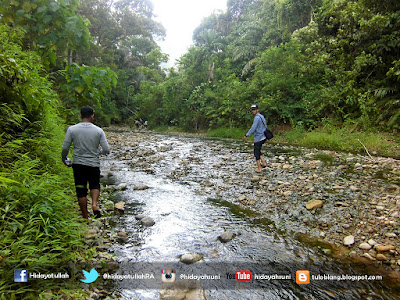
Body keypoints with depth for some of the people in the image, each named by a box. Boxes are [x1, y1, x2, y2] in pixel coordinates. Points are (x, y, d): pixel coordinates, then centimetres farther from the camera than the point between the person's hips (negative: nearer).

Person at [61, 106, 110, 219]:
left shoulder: (72, 129, -3)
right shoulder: (98, 131, -4)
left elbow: (65, 148, -4)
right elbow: (106, 150, -6)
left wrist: (64, 160, 14)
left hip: (78, 164, 0)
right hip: (94, 164, 0)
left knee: (81, 190, 11)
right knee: (95, 185, 22)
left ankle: (85, 217, 18)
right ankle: (95, 204, -5)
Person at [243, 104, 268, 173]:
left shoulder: (257, 117, -17)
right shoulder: (261, 116, 13)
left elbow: (253, 128, -22)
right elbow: (264, 127, 19)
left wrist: (246, 135, -17)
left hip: (258, 138, -9)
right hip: (262, 137, 9)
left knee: (256, 153, 1)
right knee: (258, 151, 21)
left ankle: (259, 168, 6)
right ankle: (263, 163, 19)